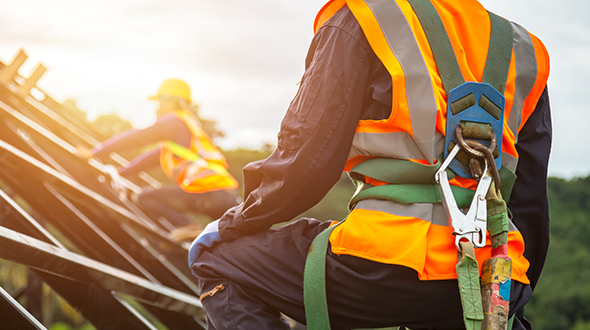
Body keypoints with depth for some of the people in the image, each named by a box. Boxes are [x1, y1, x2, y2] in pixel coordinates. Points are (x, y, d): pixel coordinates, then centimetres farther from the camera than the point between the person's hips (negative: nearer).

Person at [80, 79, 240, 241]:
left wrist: (95, 152, 3)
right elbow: (153, 157, 34)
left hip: (207, 194, -8)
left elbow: (137, 138, -2)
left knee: (145, 198, 1)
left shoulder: (174, 121, 3)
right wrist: (120, 172, 34)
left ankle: (187, 227, -12)